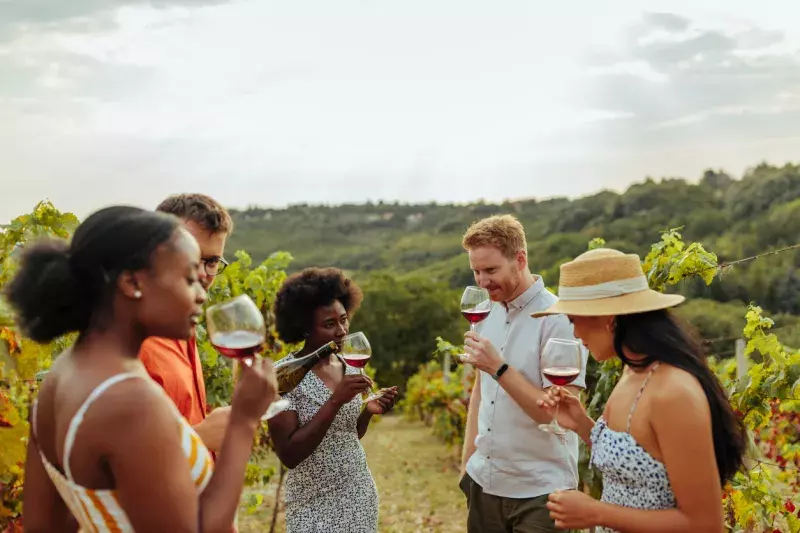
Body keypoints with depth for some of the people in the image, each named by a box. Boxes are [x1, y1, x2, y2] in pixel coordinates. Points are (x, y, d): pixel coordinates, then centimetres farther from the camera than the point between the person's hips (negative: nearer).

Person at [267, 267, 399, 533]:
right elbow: (289, 455, -23)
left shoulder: (350, 368, 1)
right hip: (315, 508, -5)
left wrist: (368, 411, -6)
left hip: (361, 498, 6)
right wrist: (335, 401, -28)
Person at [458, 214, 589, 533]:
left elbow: (558, 414, -20)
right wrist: (467, 463, 11)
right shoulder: (487, 313, 5)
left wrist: (499, 367, -26)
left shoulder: (559, 319, -16)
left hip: (538, 492, -6)